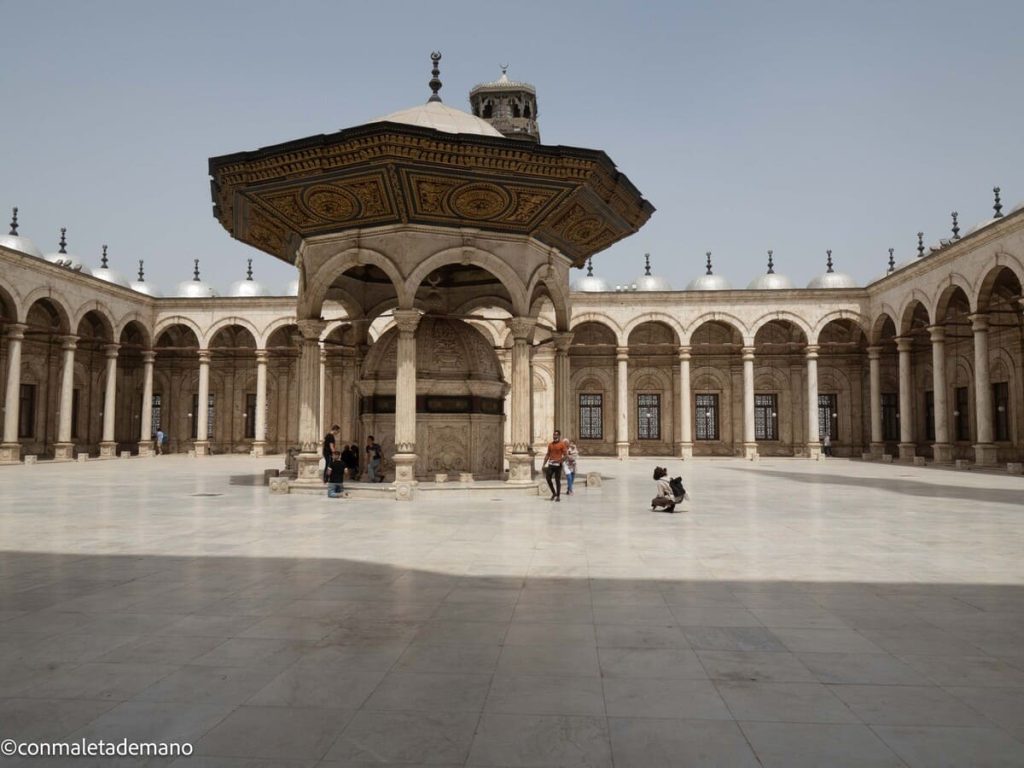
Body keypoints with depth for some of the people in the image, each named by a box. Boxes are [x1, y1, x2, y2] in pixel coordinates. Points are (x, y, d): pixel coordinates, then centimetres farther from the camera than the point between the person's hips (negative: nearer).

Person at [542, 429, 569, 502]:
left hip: (558, 465, -5)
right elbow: (548, 455, 16)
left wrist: (558, 460, -23)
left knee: (557, 480, 0)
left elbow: (565, 456, -8)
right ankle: (554, 493, 16)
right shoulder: (550, 444, 11)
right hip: (550, 464, 5)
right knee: (548, 478, -3)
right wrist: (544, 464, 11)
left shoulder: (562, 444, -4)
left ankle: (558, 496, 10)